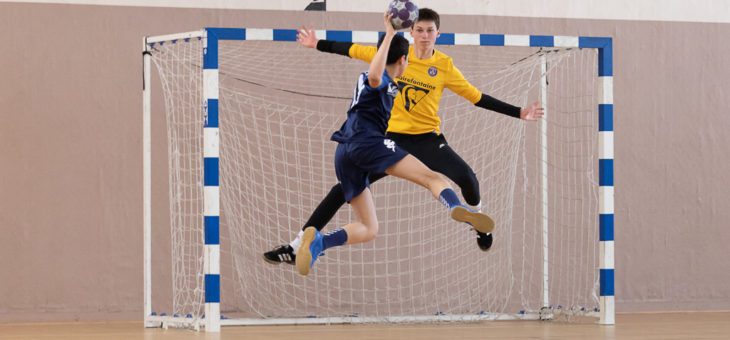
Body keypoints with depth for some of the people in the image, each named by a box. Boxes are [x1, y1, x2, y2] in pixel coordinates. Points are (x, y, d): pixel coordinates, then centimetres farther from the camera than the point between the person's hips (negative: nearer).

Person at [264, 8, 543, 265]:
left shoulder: (445, 67, -4)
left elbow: (477, 98, 2)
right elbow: (353, 51, 8)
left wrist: (518, 113, 0)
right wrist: (318, 45, 10)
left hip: (426, 138, -1)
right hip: (391, 138, 1)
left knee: (466, 177, -25)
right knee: (344, 188, -6)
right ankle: (296, 248, 1)